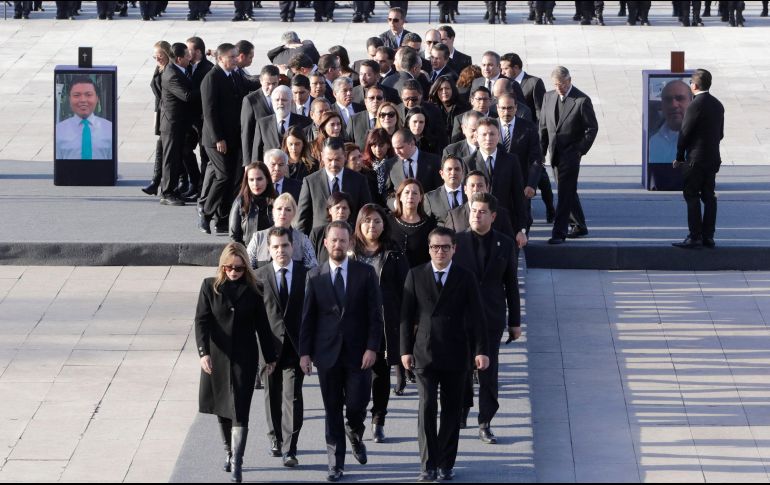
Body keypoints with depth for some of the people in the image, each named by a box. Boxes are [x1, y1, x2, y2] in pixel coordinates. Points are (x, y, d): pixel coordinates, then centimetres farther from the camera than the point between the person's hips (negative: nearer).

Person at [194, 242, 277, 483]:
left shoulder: (253, 290, -1)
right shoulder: (210, 286, 0)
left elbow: (262, 325, 5)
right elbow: (201, 321, -4)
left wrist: (270, 357, 8)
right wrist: (203, 352, -16)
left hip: (244, 358, -2)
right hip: (216, 356, 2)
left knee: (239, 411, -8)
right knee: (221, 409, 12)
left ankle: (236, 463, -9)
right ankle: (230, 453, 29)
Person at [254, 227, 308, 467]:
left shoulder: (306, 274, 2)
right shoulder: (259, 276, 1)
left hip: (295, 347, -1)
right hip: (270, 346, 1)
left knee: (292, 397, -9)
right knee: (273, 396, 13)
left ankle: (289, 449, -9)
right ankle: (276, 440, 31)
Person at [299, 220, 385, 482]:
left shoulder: (365, 273, 1)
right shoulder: (315, 276, 5)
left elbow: (375, 314, 0)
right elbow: (307, 317, 6)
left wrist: (372, 348, -9)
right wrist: (305, 352, 0)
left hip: (358, 352, -1)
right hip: (327, 352, 1)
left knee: (357, 404, -5)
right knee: (332, 410, 4)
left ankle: (355, 434, 29)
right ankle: (336, 463, 12)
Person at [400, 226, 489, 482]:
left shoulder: (465, 278, 1)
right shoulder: (416, 275, 3)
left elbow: (477, 317, 0)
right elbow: (406, 315, 4)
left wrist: (481, 350, -7)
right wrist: (406, 350, 0)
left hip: (455, 354, 1)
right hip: (424, 353, -1)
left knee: (452, 411, 6)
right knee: (427, 408, -9)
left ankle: (446, 463, 16)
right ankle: (428, 465, -5)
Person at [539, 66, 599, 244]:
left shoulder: (582, 100, -10)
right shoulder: (548, 97, 7)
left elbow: (592, 128, -5)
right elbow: (543, 127, 13)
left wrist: (581, 150, -10)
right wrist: (542, 151, 7)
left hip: (570, 154, -6)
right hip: (555, 154, 6)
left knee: (564, 193, -10)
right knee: (568, 191, 14)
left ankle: (559, 232, -10)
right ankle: (580, 226, 27)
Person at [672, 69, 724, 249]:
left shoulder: (695, 105, -16)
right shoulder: (717, 105, 8)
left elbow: (685, 132, -13)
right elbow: (721, 133, 13)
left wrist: (679, 157, -3)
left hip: (696, 159, -8)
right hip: (713, 158, 8)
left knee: (692, 196, -3)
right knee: (709, 197, 10)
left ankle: (695, 237, -5)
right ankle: (708, 236, 12)